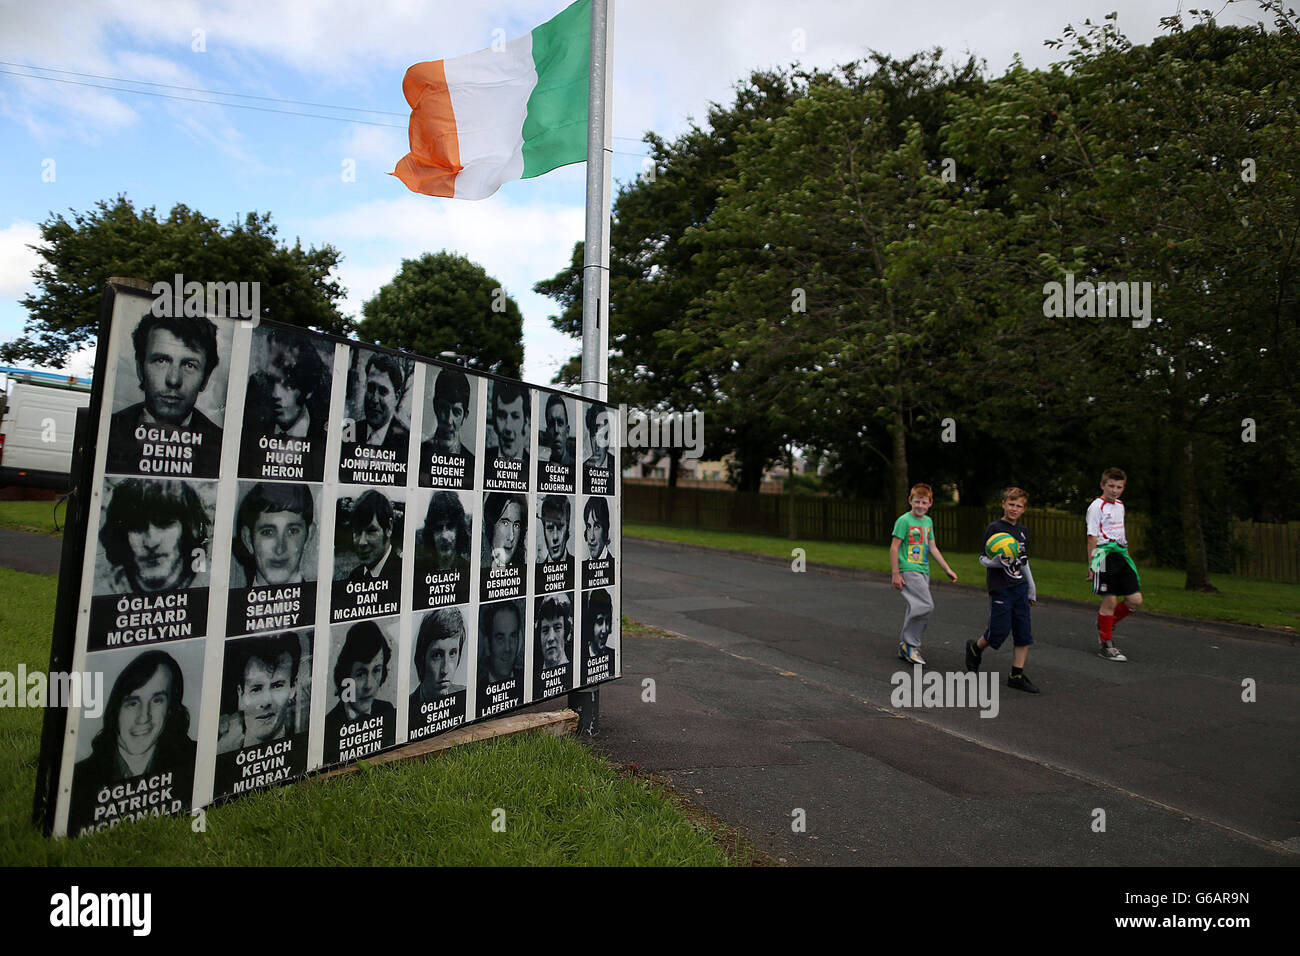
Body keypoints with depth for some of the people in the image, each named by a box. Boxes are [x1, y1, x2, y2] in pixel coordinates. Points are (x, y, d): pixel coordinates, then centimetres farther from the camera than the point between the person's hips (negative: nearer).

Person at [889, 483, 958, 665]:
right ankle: (910, 645, -7)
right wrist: (895, 574, -14)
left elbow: (933, 548, 20)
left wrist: (947, 569, 17)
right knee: (925, 606, -18)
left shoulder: (928, 521, 14)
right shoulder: (904, 520, -8)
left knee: (916, 608, 8)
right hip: (908, 570, -8)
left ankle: (905, 647, 19)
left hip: (923, 571, 8)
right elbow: (894, 547, -10)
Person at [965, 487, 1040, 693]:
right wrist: (999, 561, -28)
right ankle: (975, 648, 25)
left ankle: (1017, 675, 10)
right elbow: (983, 559, -7)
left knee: (1024, 633, 2)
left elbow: (1024, 562, 20)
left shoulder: (1022, 531, 12)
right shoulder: (994, 528, -7)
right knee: (999, 630, -4)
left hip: (1020, 587, 6)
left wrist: (1032, 590, 21)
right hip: (1000, 589, -6)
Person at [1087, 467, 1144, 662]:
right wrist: (1091, 566, -13)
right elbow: (1092, 538, -10)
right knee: (1110, 601, -4)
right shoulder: (1097, 506, -7)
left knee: (1135, 600, 3)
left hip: (1121, 555, 8)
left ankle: (1106, 625, 25)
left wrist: (1125, 554, 20)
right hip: (1105, 556, -7)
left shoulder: (1120, 505, 16)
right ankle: (1105, 645, 8)